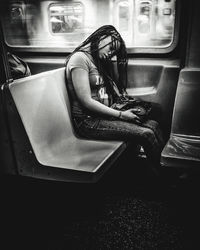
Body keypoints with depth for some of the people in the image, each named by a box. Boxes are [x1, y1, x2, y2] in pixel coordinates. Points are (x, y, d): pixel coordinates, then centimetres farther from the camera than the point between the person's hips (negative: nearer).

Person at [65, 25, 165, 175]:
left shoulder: (98, 60, 16)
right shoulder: (80, 57, -12)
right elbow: (86, 102, -19)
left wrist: (114, 61, 1)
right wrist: (121, 115, -15)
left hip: (105, 113, 9)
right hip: (89, 121, -9)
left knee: (153, 125, -6)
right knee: (147, 134, -17)